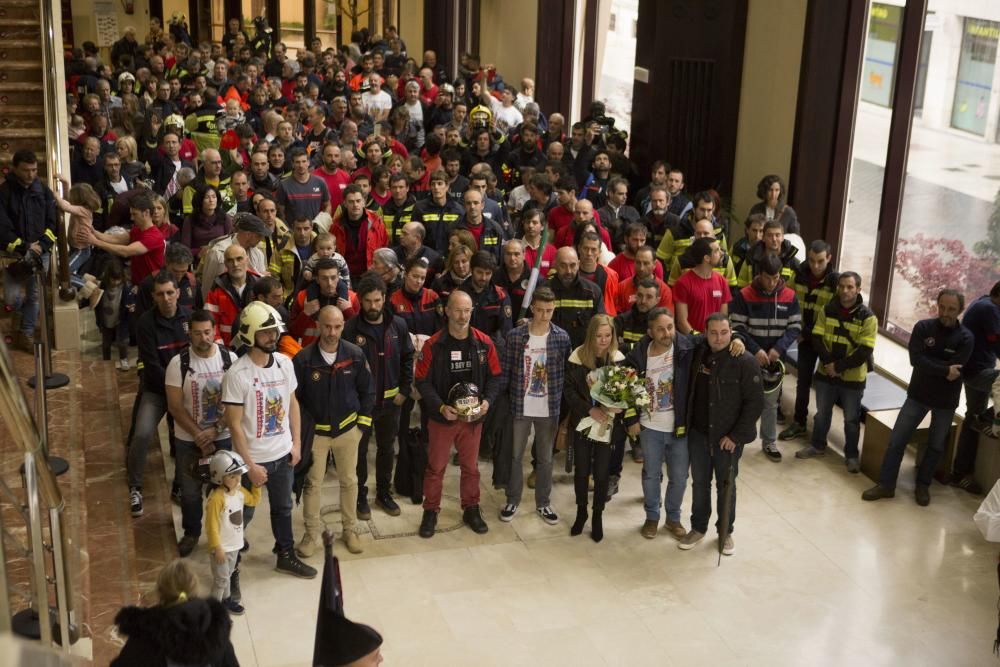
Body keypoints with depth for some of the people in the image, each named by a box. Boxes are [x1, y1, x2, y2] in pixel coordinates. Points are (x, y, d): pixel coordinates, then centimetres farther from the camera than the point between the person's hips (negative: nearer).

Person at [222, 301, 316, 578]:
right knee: (243, 514, 12)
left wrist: (296, 442, 5)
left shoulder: (285, 363, -4)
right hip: (254, 459, -5)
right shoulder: (237, 374, -22)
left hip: (282, 454, 5)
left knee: (283, 507, 21)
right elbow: (234, 424, -19)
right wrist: (250, 465, -18)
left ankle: (286, 556, 38)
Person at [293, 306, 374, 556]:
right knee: (313, 483, 8)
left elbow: (367, 391, 1)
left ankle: (350, 529, 29)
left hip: (347, 429, 2)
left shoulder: (355, 355, -10)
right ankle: (313, 533, 22)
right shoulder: (303, 359, -16)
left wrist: (363, 423, -1)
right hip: (315, 431, -2)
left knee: (349, 481, 13)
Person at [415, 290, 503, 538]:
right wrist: (440, 407, -20)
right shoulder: (433, 345, -13)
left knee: (470, 466, 16)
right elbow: (423, 381, -10)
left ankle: (471, 509, 31)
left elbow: (495, 376, 3)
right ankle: (430, 512, 24)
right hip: (441, 416, -2)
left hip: (473, 416, 2)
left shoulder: (484, 343, -5)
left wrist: (487, 400, -13)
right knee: (436, 467, 9)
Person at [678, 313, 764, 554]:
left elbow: (755, 403, -15)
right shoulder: (698, 354, -3)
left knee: (726, 486, 11)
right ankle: (698, 527, 33)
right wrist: (686, 423, 6)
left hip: (728, 437, -4)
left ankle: (725, 531, 29)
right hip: (698, 433, 4)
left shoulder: (745, 362, -17)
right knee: (699, 483, 16)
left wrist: (736, 436, -16)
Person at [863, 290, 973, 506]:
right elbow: (916, 360, -20)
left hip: (946, 400, 0)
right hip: (918, 394, 1)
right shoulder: (923, 327, -8)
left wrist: (930, 365, -18)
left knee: (936, 446, 13)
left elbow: (955, 370, -23)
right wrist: (944, 369, -23)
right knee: (897, 440, 0)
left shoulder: (965, 338, -11)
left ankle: (923, 485, 31)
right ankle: (886, 484, 11)